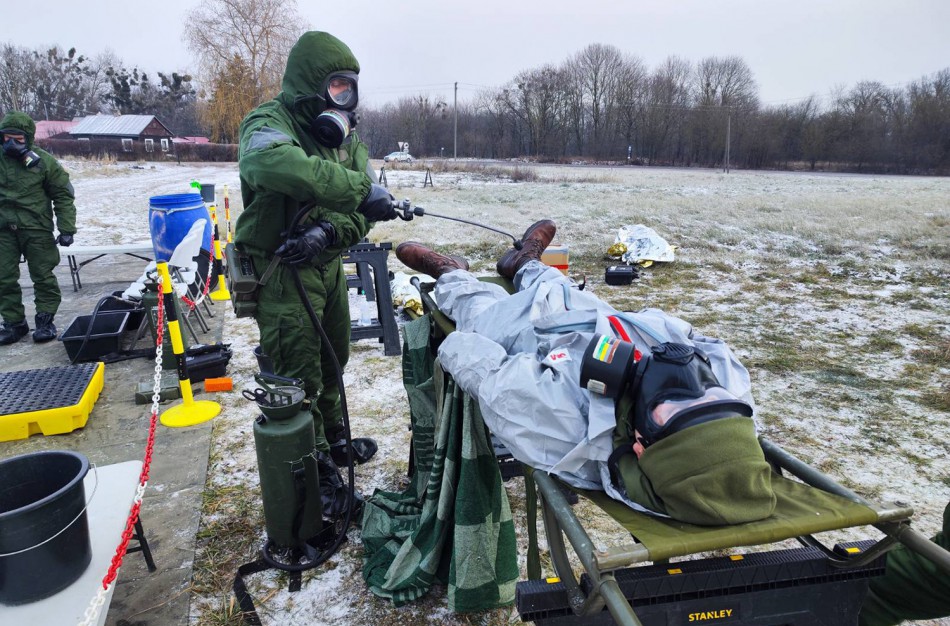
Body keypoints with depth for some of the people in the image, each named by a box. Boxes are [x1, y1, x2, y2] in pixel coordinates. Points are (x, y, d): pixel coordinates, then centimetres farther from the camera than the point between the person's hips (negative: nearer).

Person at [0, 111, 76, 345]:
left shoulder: (44, 161, -3)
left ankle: (45, 320, 16)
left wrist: (66, 229, -6)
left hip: (36, 229, -3)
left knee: (43, 276, 4)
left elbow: (64, 196, -1)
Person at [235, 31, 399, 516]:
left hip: (326, 264, 8)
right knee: (299, 376, 0)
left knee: (333, 359, 22)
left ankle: (334, 441, 44)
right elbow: (270, 161, -44)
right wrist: (359, 189, -43)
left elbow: (362, 213, -2)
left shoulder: (346, 137, 6)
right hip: (280, 271, -7)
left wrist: (327, 232, -23)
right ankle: (316, 472, 19)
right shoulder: (270, 124, -17)